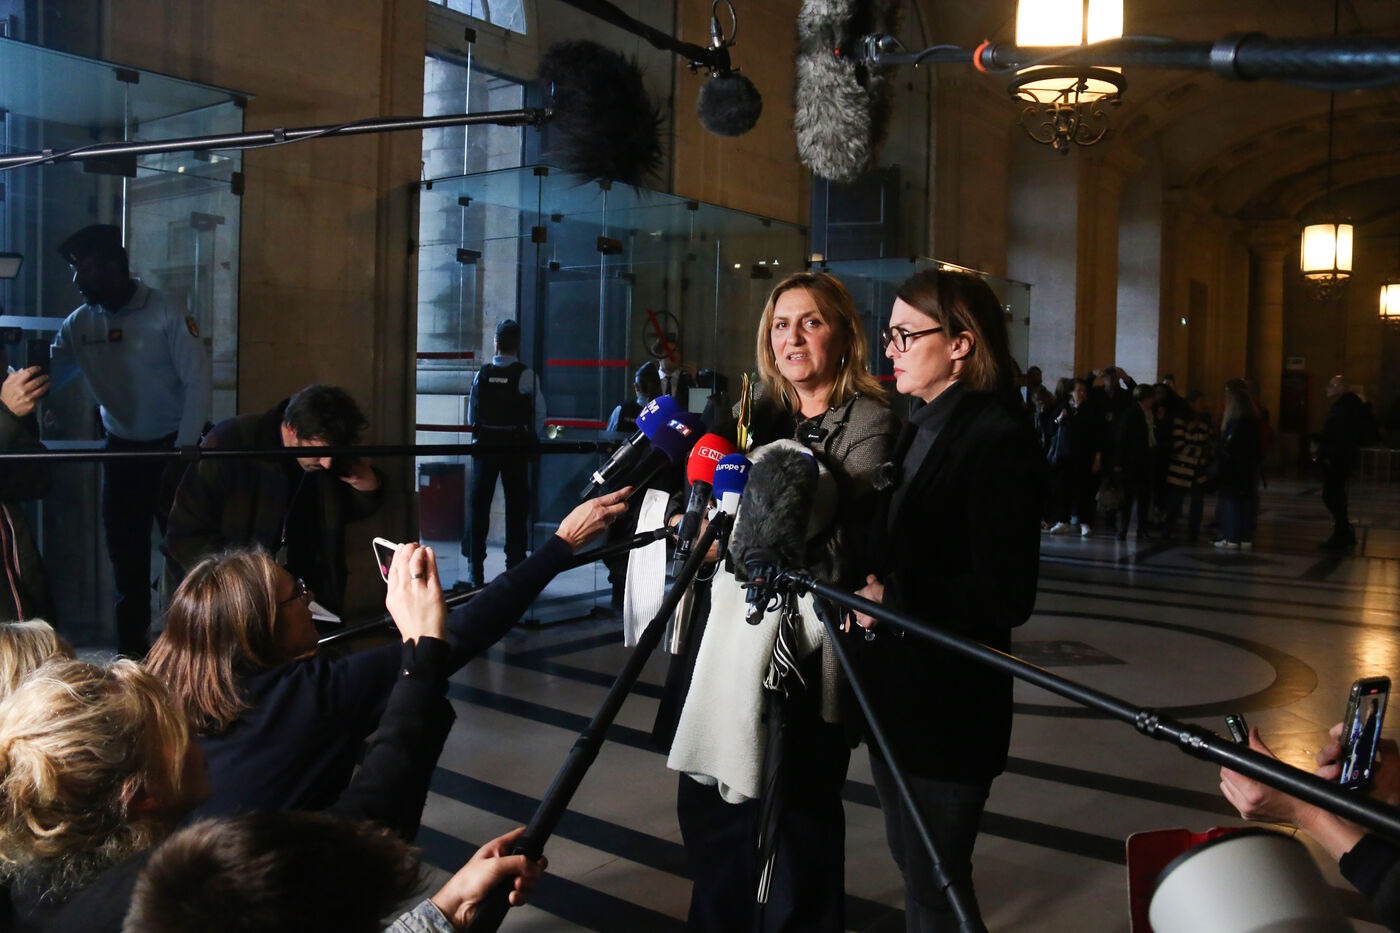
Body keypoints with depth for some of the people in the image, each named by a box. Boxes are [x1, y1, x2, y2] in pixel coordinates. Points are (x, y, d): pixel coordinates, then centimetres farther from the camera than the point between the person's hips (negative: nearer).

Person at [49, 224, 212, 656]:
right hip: (121, 449, 5)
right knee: (125, 556, 11)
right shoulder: (80, 322, 0)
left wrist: (183, 453, -16)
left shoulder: (165, 313, -13)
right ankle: (131, 649, 23)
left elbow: (198, 382, -13)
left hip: (171, 445, -5)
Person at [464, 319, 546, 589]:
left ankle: (476, 573, 10)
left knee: (479, 506, 8)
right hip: (516, 449, -2)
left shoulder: (482, 375, 0)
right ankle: (515, 569, 5)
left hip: (485, 445, 2)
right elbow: (540, 415, -7)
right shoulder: (526, 376, -9)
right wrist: (531, 441, 8)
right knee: (516, 507, 5)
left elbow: (471, 415, 5)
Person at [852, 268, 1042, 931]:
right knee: (912, 861, 21)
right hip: (895, 692, 9)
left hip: (947, 702, -9)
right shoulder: (919, 430, 10)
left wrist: (891, 600, -19)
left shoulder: (998, 437, -17)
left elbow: (1006, 596, -21)